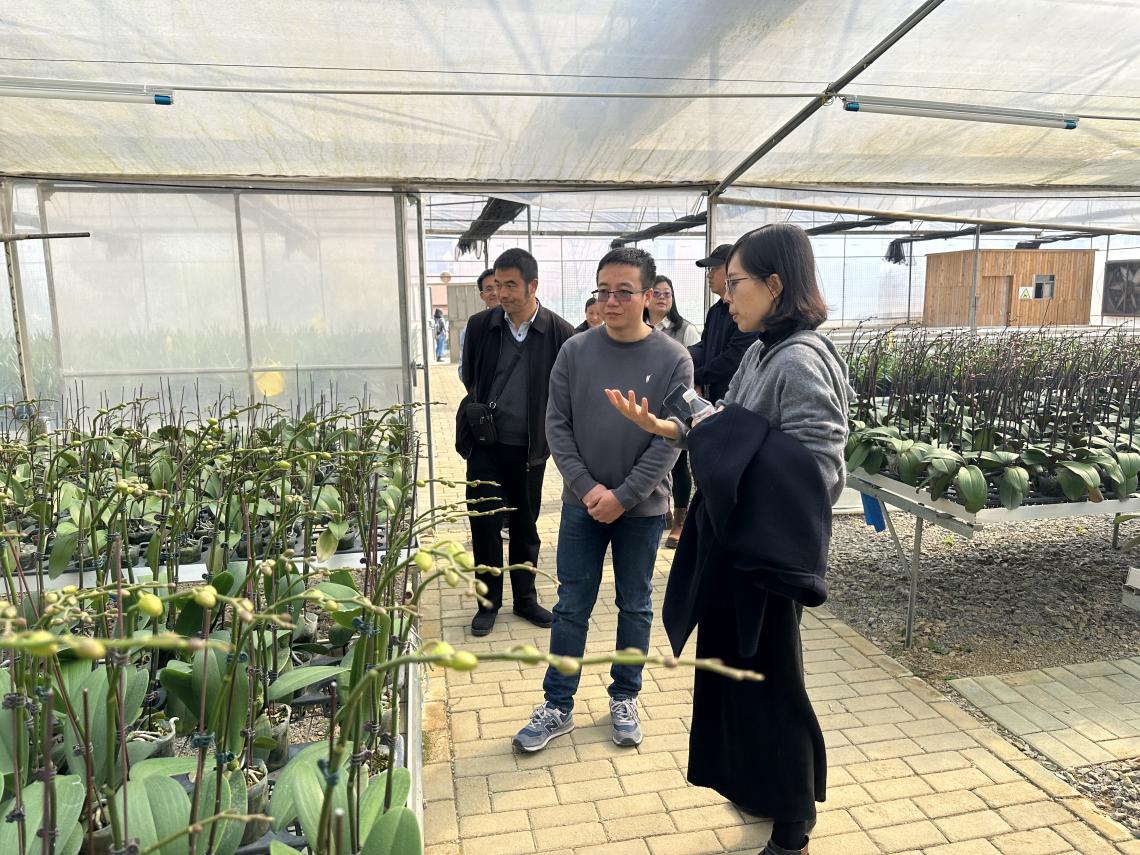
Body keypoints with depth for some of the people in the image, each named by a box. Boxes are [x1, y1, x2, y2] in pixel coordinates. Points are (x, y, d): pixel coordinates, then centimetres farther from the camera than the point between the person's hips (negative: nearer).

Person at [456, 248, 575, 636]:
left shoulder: (560, 333, -9)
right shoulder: (480, 324, -3)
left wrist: (549, 433, -2)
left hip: (529, 446, -1)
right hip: (484, 444, 1)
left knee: (525, 525, 13)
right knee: (484, 522, 4)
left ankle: (525, 598, 29)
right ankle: (488, 602, 21)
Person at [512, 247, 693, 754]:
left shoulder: (673, 359, -8)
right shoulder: (576, 351, -3)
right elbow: (557, 425, -3)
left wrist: (622, 496, -14)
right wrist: (587, 487, -13)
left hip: (642, 507, -1)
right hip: (582, 504, 1)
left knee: (635, 606, 13)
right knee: (572, 606, 8)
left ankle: (624, 699, 32)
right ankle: (558, 706, 23)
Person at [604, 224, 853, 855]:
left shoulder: (801, 362, -21)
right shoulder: (763, 353, 8)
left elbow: (817, 471, -26)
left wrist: (725, 436, -23)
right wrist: (665, 427, -2)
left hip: (768, 551, -9)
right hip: (734, 542, 9)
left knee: (768, 681, 7)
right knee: (736, 672, 22)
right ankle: (762, 787, 45)